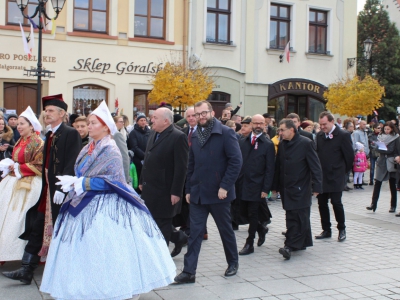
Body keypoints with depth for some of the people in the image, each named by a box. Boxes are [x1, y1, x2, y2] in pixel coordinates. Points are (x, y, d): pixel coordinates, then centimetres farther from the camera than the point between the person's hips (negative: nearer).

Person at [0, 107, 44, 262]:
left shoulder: (37, 143, -12)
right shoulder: (20, 141, 14)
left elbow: (39, 166, -16)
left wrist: (18, 168, -14)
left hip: (27, 185, -9)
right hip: (13, 182, 9)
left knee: (18, 218, -7)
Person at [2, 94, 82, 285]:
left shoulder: (70, 134, -11)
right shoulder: (49, 135, 14)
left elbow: (72, 164, -18)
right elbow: (47, 164, 16)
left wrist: (62, 188, -23)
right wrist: (44, 187, 11)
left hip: (61, 191, -8)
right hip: (47, 190, 8)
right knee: (36, 230, 8)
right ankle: (26, 271, 14)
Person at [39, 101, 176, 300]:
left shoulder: (111, 151, -12)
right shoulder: (88, 149, 12)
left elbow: (111, 180, -19)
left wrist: (80, 183, -18)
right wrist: (72, 183, -4)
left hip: (104, 207, -8)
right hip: (85, 205, 8)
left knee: (104, 251, -4)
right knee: (84, 250, 11)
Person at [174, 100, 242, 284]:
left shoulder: (225, 133, -9)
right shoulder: (195, 136, 10)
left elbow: (236, 161, -15)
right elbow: (191, 165, 14)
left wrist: (225, 186, -18)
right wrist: (188, 189, 10)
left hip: (218, 193, -4)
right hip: (197, 193, 4)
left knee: (225, 229, 12)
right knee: (195, 232, 2)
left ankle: (233, 262, 32)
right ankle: (189, 271, 5)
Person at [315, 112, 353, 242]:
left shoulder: (343, 135, -9)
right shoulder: (319, 135, 7)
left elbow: (350, 155, -6)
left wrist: (344, 171, 2)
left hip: (335, 177, -5)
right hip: (321, 176, 5)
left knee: (336, 202, -5)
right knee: (322, 203, 7)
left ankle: (342, 229, 14)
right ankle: (326, 230, 19)